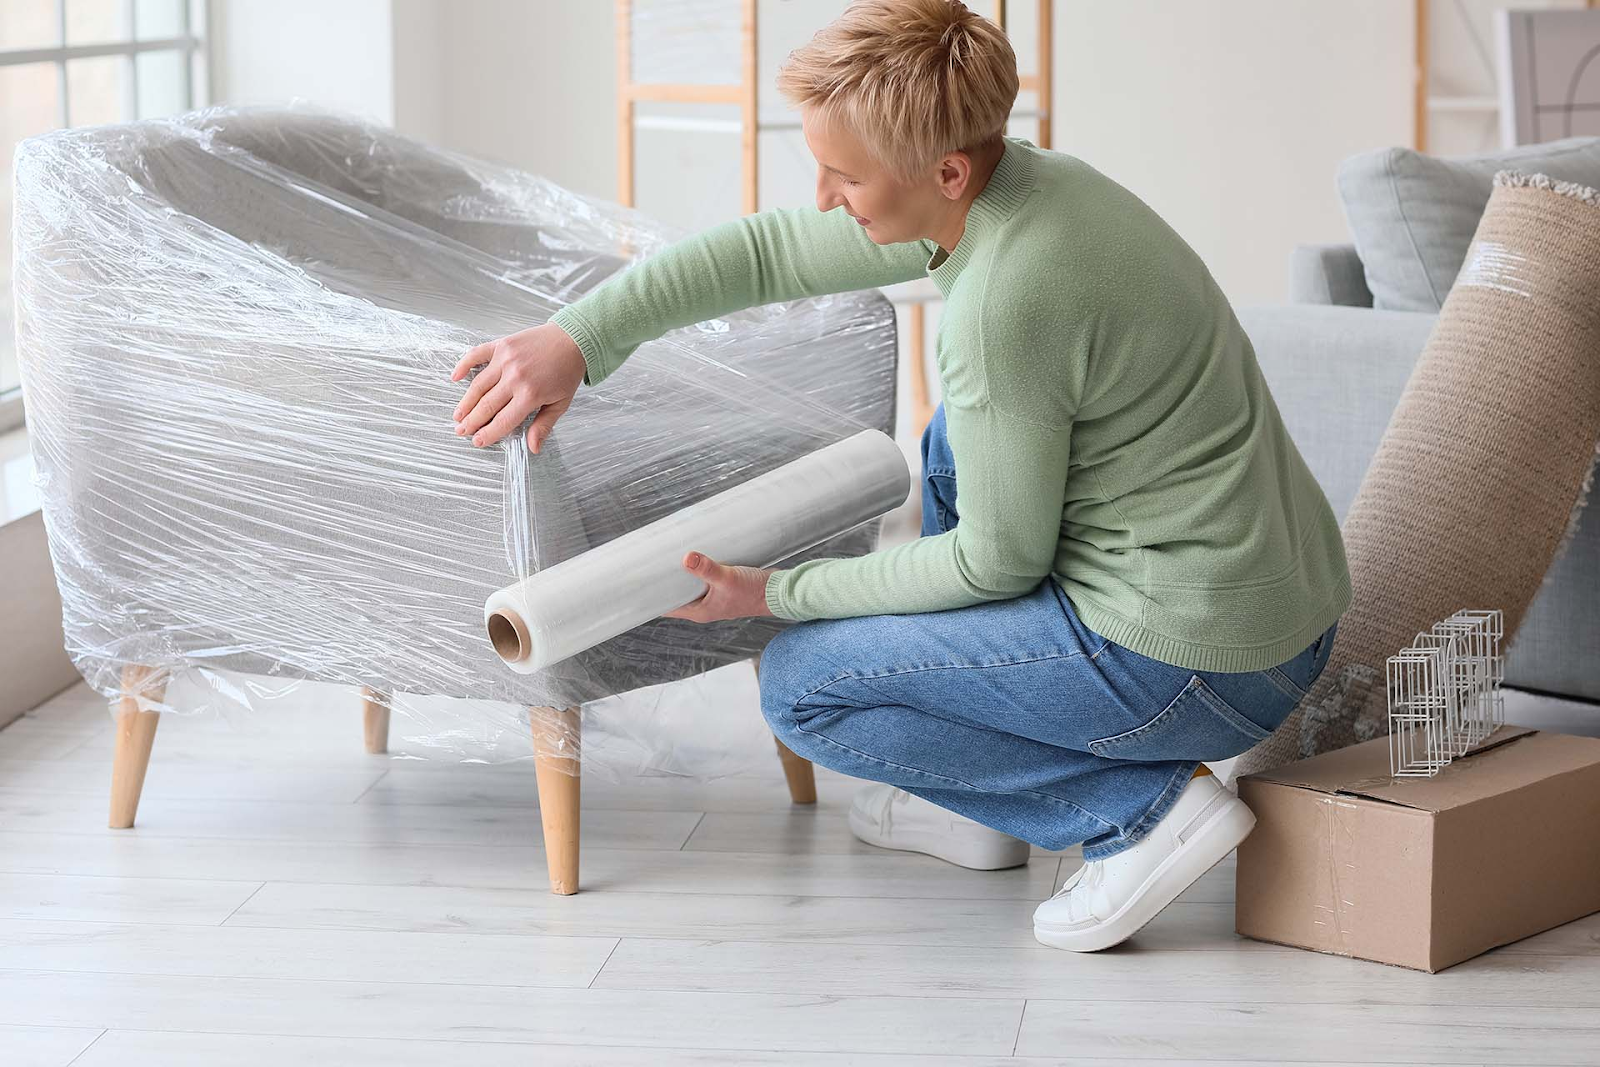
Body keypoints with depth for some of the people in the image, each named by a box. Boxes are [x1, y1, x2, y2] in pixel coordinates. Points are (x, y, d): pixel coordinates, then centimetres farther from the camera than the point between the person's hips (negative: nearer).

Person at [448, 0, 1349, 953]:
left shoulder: (1006, 297, -25)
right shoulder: (1017, 180, 3)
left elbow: (999, 563, -13)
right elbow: (769, 251, 12)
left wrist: (778, 592, -3)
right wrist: (576, 338, 6)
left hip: (1199, 662, -9)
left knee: (802, 684, 2)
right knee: (960, 435, 29)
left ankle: (1145, 807, -5)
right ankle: (972, 802, 31)